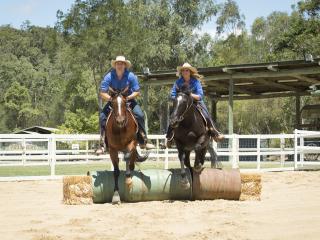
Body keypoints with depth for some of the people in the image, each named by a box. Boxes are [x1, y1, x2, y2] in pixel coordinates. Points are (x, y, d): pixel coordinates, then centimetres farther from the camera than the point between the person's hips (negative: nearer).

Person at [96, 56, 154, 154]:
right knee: (103, 117, -18)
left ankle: (143, 142, -9)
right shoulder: (109, 77, -15)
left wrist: (128, 97, -28)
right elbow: (102, 93, -15)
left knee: (140, 115, -20)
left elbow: (137, 92, -11)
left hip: (128, 100, 0)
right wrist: (110, 98, -32)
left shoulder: (131, 76, -15)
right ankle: (102, 145, -10)